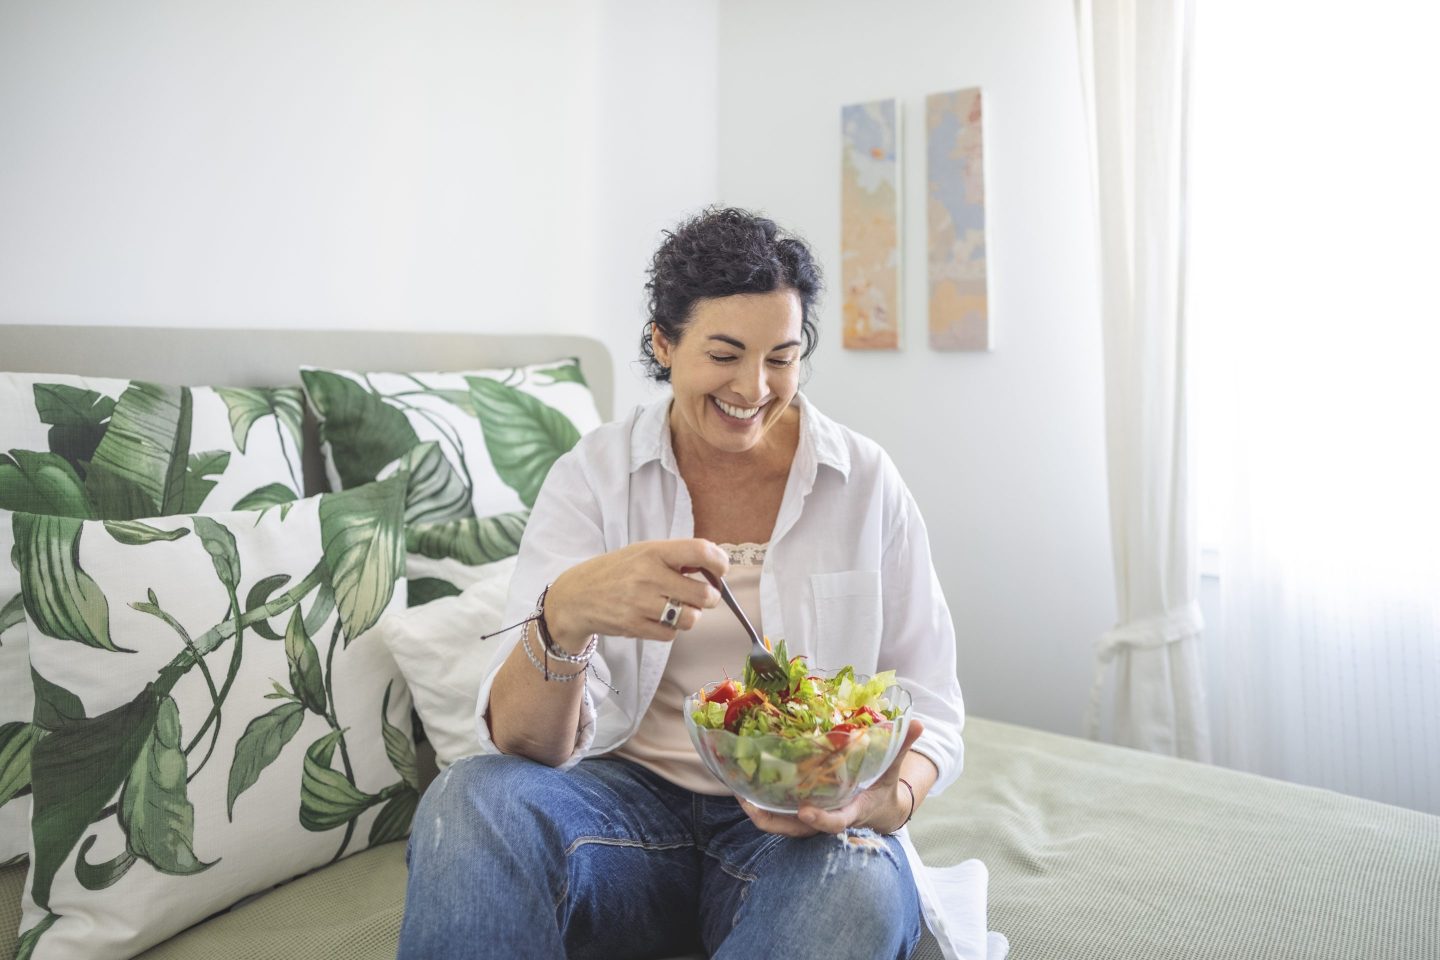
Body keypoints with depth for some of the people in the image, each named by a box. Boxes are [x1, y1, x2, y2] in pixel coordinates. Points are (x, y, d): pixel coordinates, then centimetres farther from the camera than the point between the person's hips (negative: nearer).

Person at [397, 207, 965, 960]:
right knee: (468, 801, -29)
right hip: (631, 796, 0)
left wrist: (889, 801, -22)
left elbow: (931, 714, 1)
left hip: (803, 821, 1)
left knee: (858, 885, -33)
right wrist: (564, 615, -33)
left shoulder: (866, 483, -1)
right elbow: (522, 743, -11)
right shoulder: (593, 478, -3)